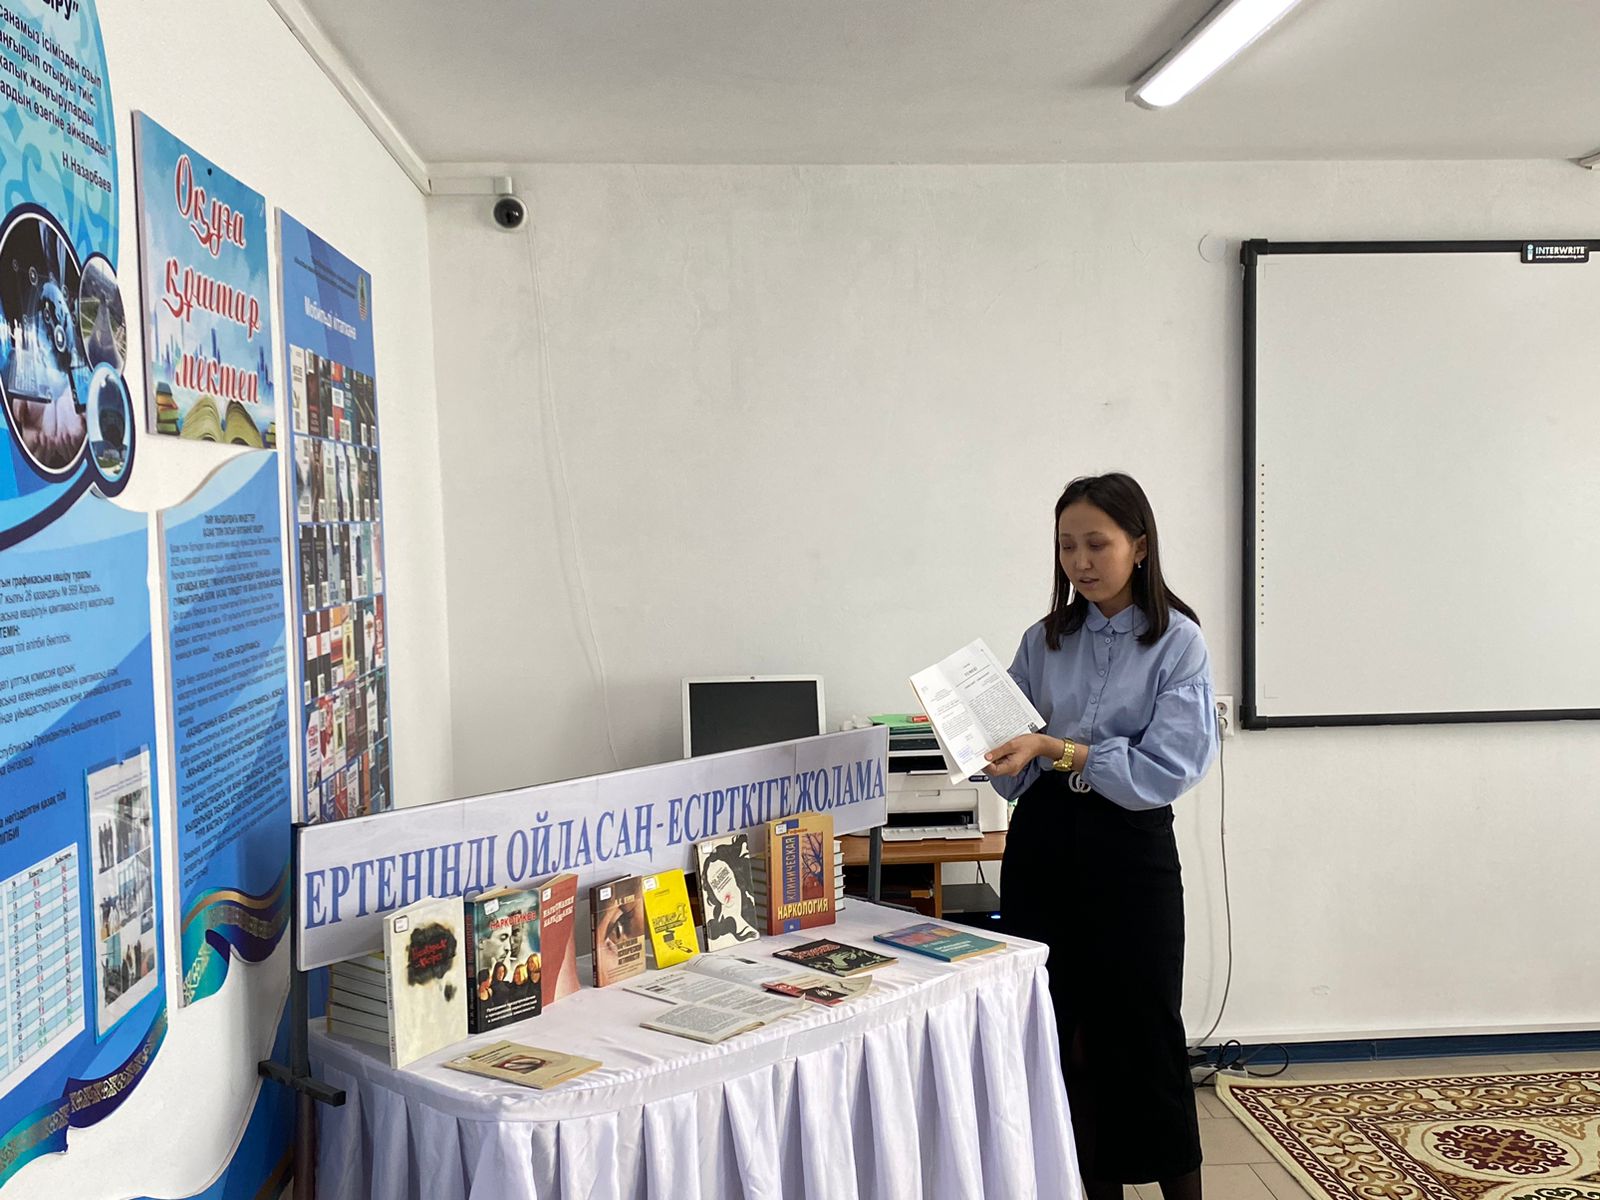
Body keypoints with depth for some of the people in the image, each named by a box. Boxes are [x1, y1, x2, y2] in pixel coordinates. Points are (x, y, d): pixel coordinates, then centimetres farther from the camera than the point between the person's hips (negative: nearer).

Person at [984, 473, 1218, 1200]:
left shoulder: (1177, 642, -6)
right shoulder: (1044, 642, 7)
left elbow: (1169, 768, -16)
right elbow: (1018, 772, 8)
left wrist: (1057, 751, -22)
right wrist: (1000, 754, -15)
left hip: (1129, 849, -4)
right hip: (1043, 844, 4)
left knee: (1142, 1031, 4)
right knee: (1057, 1032, 8)